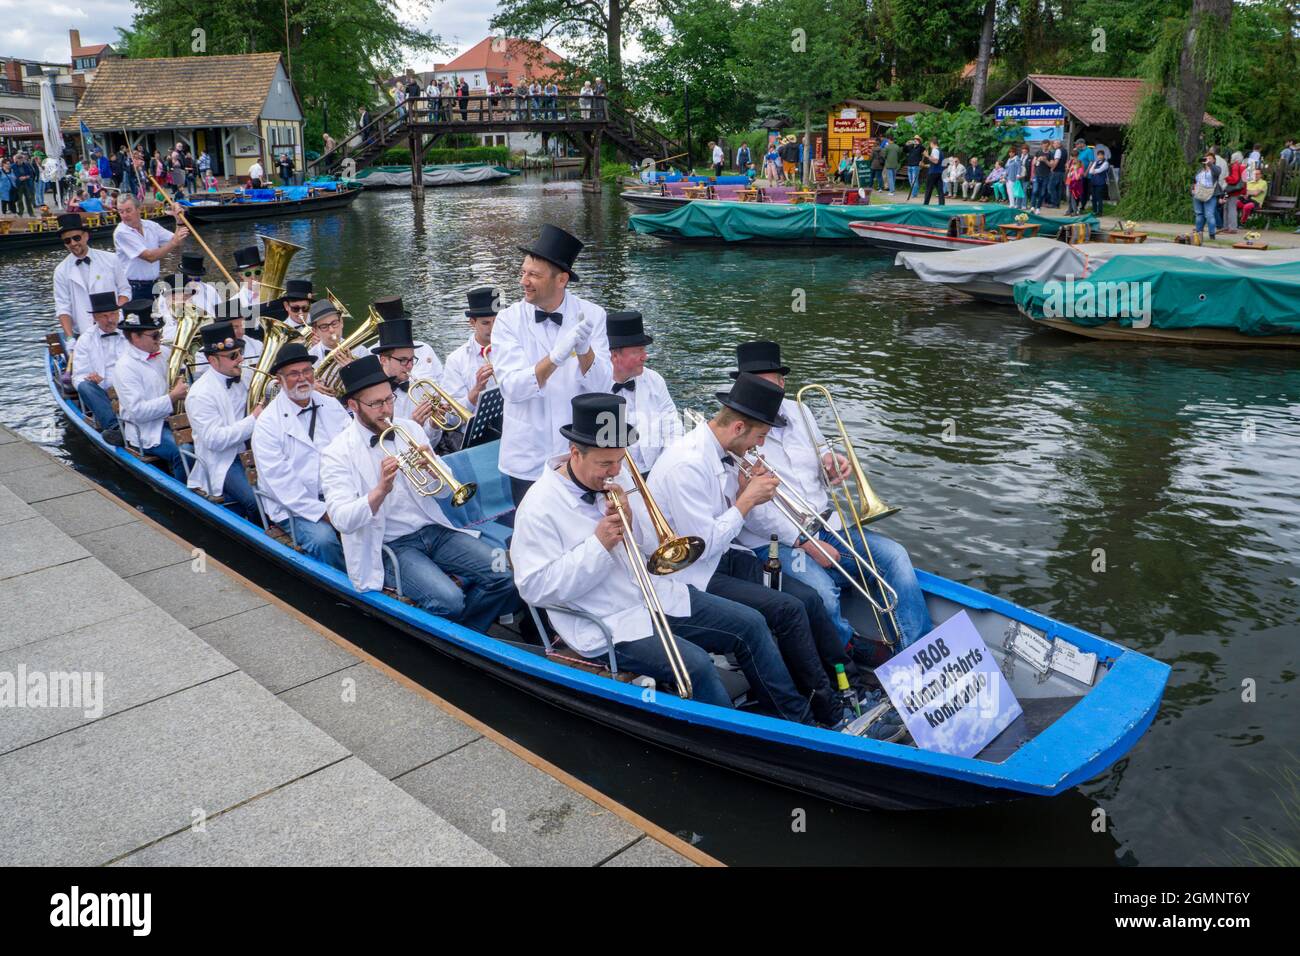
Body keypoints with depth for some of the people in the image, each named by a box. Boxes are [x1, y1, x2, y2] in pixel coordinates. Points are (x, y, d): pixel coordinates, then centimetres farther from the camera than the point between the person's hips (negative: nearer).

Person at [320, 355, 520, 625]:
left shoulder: (410, 429, 7)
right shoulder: (337, 454, -6)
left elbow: (444, 491, 11)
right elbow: (341, 520, -18)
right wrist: (381, 490, -34)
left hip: (435, 530, 5)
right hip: (389, 547, -5)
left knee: (505, 575, -14)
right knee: (449, 600, -29)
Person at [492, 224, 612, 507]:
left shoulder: (592, 315, -5)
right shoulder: (509, 320, -7)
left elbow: (602, 387, -10)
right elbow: (511, 388, -18)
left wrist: (583, 349, -29)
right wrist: (556, 356, -32)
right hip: (529, 460, 0)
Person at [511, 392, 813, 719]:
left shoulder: (616, 480, 5)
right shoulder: (539, 508, -15)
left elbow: (655, 544, 11)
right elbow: (536, 588, -19)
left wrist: (631, 521, -12)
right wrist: (599, 545, -24)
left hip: (658, 594, 7)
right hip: (609, 626, -7)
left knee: (749, 624, 1)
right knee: (695, 664, -27)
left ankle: (798, 719, 17)